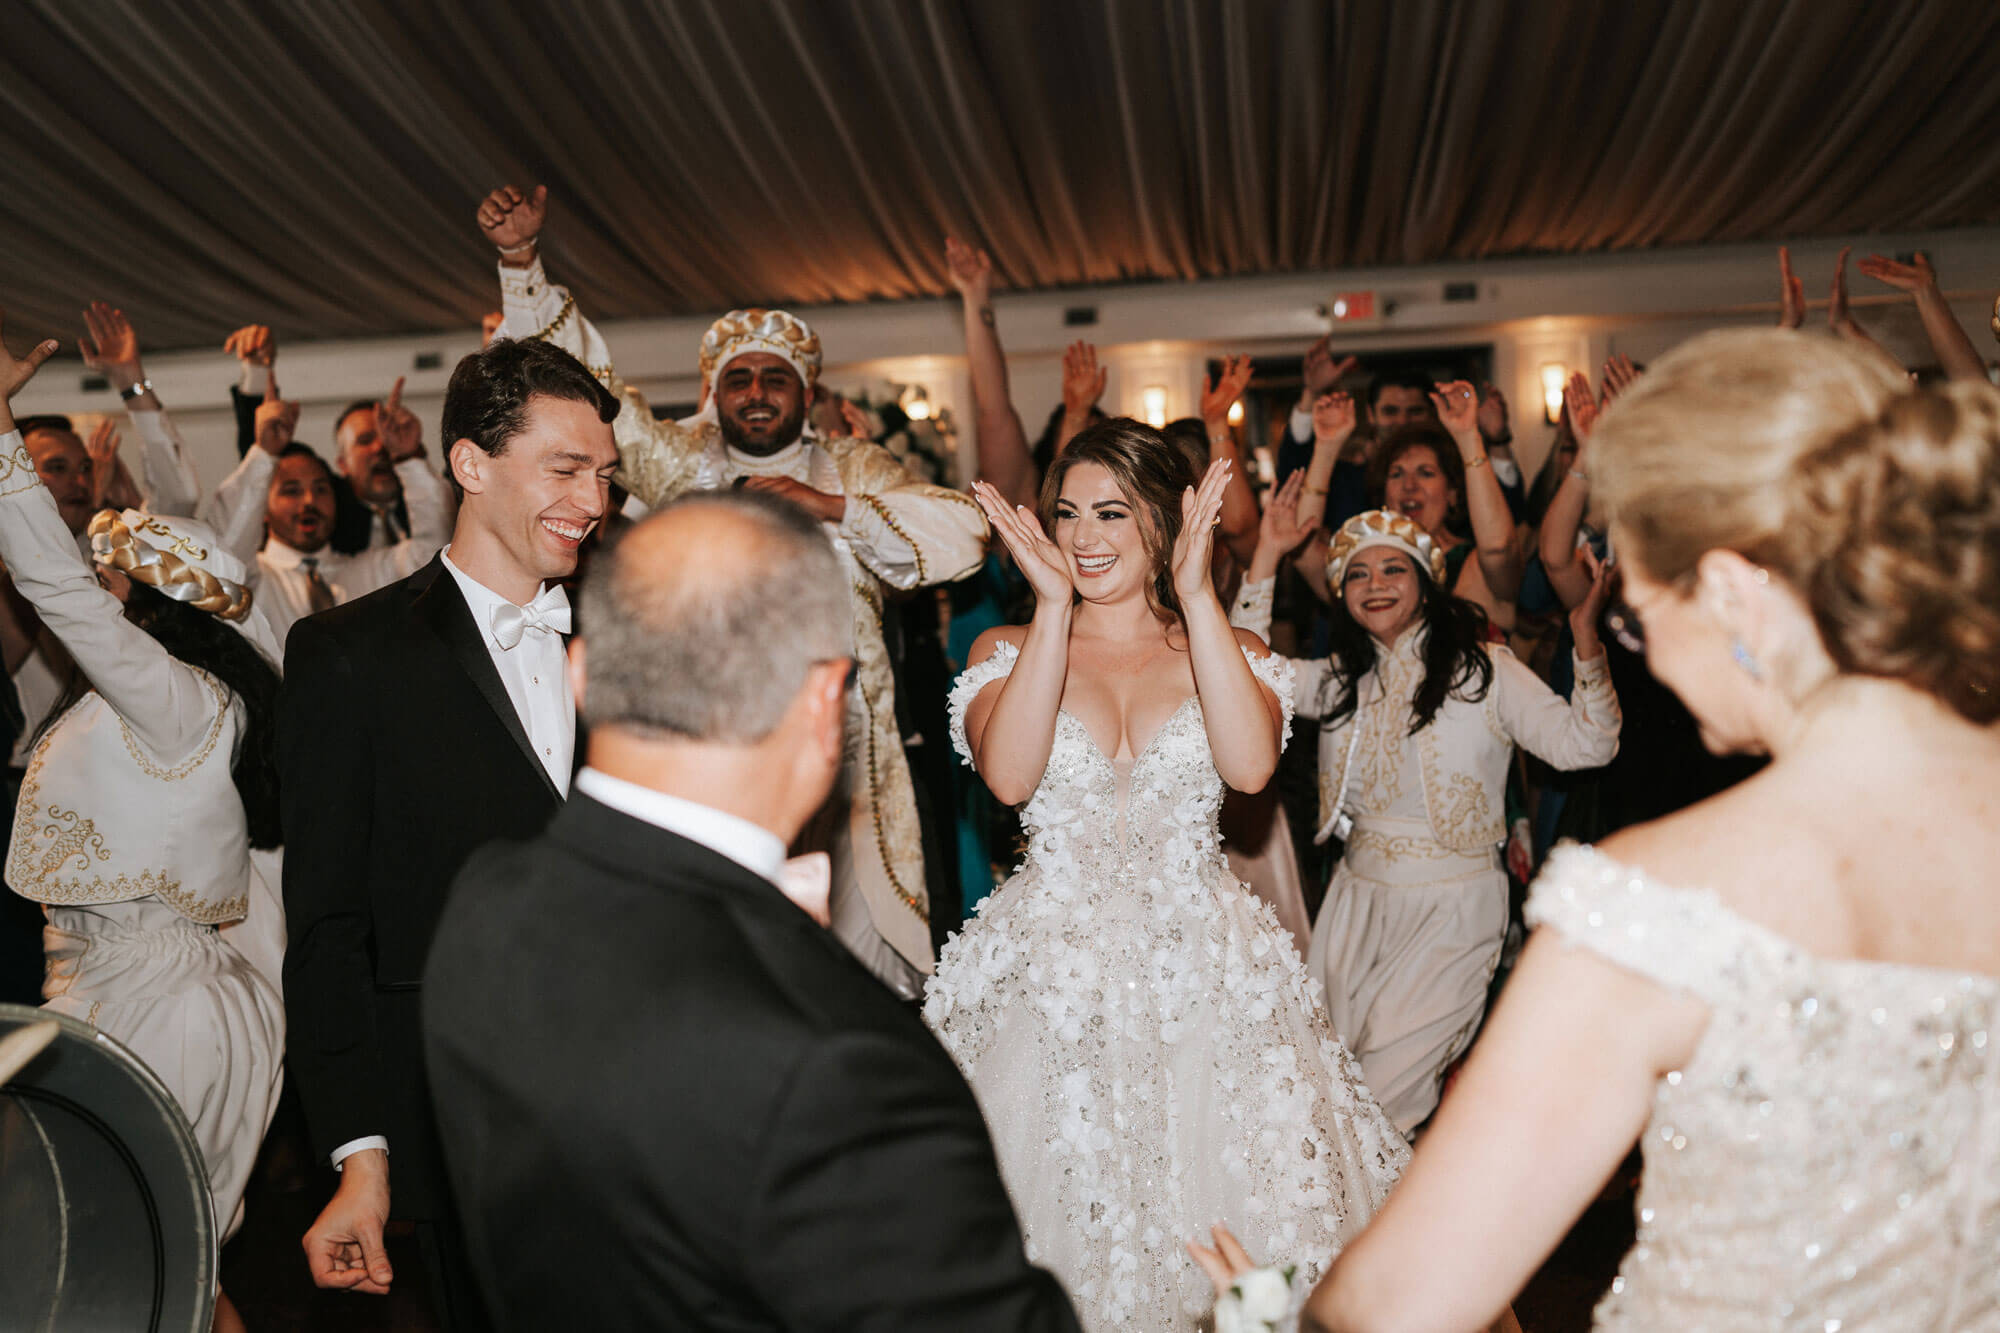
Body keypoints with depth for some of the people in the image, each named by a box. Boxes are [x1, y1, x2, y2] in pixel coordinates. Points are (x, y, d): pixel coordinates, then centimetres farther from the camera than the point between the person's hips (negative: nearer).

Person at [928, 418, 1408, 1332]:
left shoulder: (1228, 652, 5)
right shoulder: (1007, 650, 4)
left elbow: (1250, 766, -16)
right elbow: (1010, 776, -15)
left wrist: (1197, 592, -15)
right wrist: (1055, 606, -15)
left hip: (1201, 970, 0)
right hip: (1051, 973, 0)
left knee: (1218, 1208, 2)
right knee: (1056, 1210, 3)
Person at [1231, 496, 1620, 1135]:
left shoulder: (1483, 669, -7)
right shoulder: (1339, 679, 8)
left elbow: (1584, 745, -15)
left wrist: (1586, 638, -30)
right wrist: (1266, 556, -6)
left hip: (1454, 908, -4)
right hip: (1359, 896, 5)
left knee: (1385, 1088, -5)